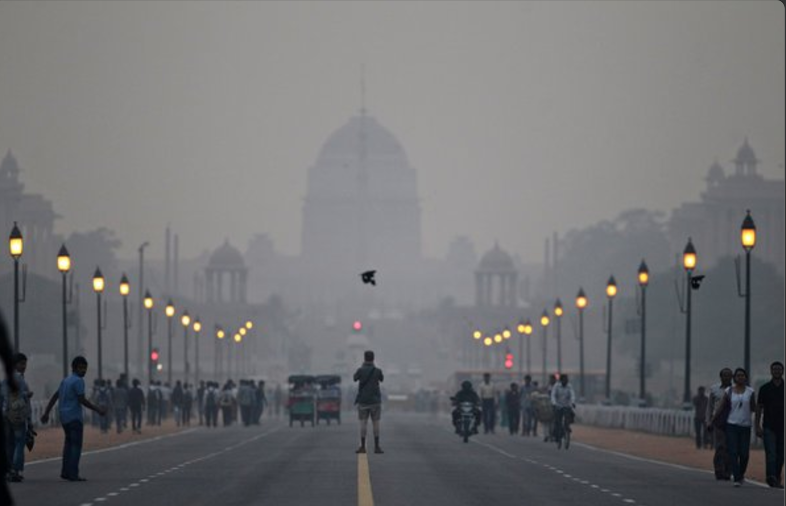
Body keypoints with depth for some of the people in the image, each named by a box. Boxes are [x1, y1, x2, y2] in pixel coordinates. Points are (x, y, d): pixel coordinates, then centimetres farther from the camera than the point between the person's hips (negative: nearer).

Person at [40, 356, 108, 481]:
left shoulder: (65, 381, 16)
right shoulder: (78, 381, -11)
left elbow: (54, 397, 18)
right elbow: (82, 400, -16)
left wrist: (46, 413, 21)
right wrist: (98, 410, -11)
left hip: (64, 417, 9)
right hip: (74, 417, -9)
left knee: (69, 443, 17)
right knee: (76, 445, -5)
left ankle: (66, 471, 16)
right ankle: (73, 474, -9)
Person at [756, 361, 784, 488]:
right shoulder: (765, 388, 4)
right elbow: (759, 408, 5)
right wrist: (758, 426, -2)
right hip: (769, 427, -2)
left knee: (780, 455, 5)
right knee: (771, 454, -13)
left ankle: (777, 479, 15)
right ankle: (771, 478, -24)